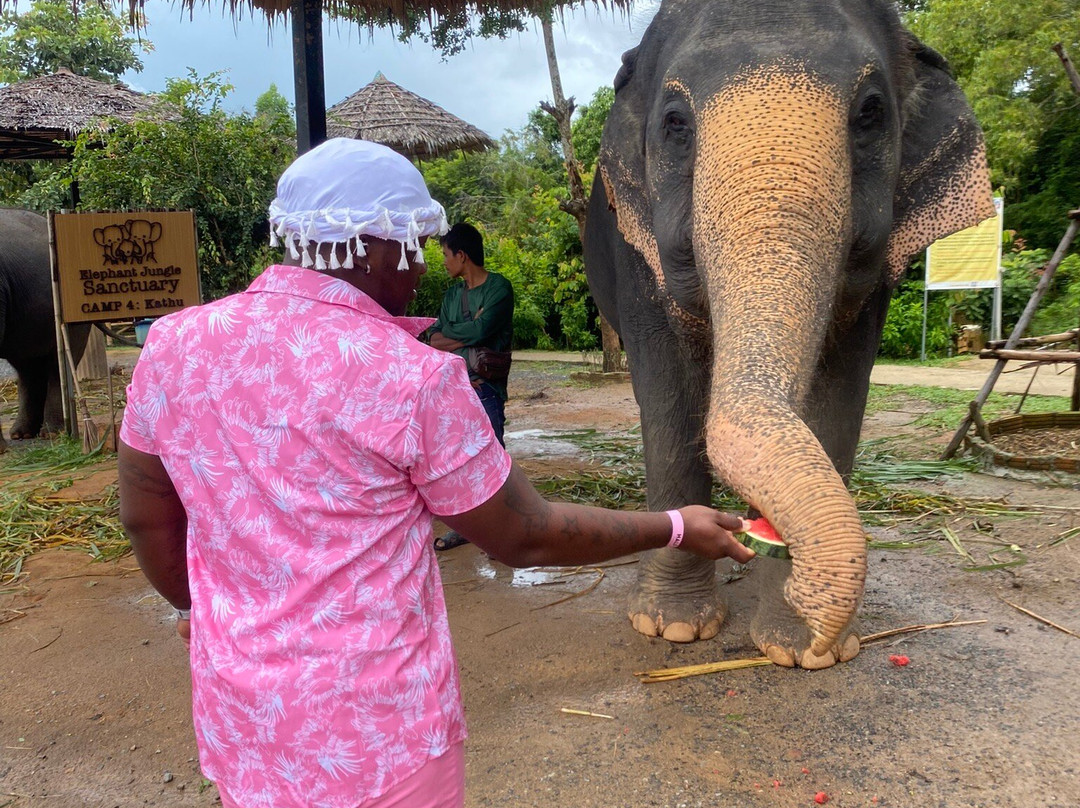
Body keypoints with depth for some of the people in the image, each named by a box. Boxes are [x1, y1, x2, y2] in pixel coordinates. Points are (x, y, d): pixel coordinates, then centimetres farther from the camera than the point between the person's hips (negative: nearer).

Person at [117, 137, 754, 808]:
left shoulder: (174, 344, -7)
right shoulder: (415, 377, -22)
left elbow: (147, 518, 5)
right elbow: (525, 538, -12)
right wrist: (678, 528, 1)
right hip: (382, 735, -4)